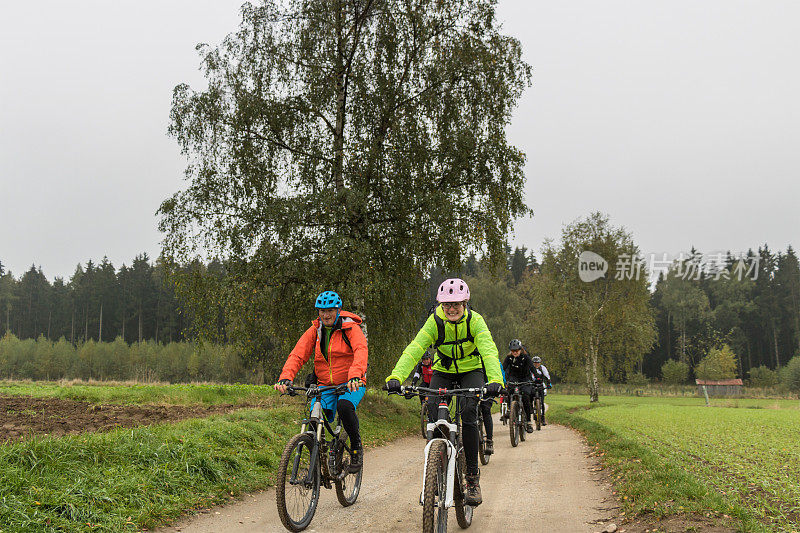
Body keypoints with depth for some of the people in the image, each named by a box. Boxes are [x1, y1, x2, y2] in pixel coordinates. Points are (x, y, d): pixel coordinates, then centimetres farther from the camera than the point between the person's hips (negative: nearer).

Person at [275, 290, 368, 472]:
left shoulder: (351, 328, -7)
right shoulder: (314, 331, 4)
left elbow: (361, 351, -25)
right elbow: (297, 355, -7)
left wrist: (355, 375, -45)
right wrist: (285, 377, -26)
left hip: (351, 384, -3)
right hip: (325, 387, 4)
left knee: (344, 406, -34)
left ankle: (356, 446, -8)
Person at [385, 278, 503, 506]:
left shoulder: (475, 321, -23)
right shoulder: (435, 322, -21)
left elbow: (489, 351, -38)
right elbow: (414, 350, -32)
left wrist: (495, 380, -57)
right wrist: (395, 377, -48)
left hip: (471, 371, -2)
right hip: (443, 372, 2)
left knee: (469, 412, -23)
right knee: (433, 410, -21)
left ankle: (473, 477, -12)